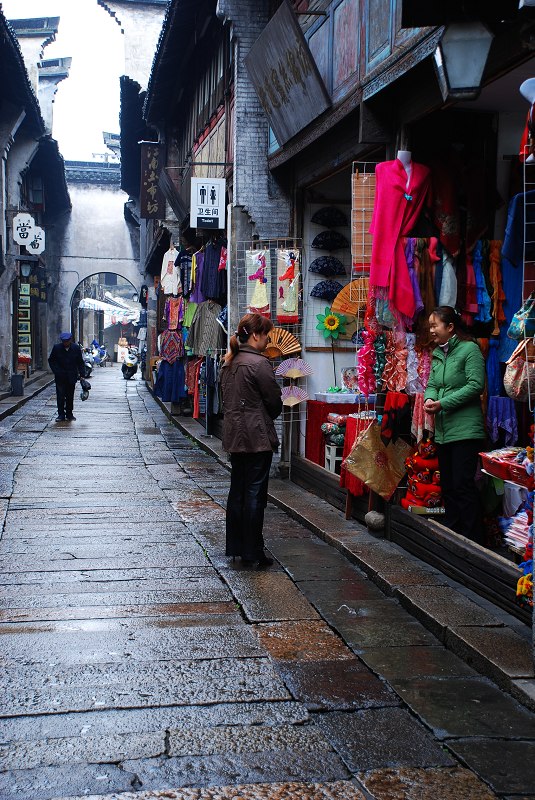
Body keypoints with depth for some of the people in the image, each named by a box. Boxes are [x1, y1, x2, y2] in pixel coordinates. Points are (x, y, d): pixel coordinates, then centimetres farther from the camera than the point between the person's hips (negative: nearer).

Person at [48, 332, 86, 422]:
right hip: (60, 377, -1)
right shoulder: (56, 348, -4)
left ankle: (69, 414, 17)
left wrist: (82, 374, -2)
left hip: (71, 377, 1)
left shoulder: (76, 348, -2)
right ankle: (61, 414, 3)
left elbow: (80, 363, 5)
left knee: (70, 397, 7)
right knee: (60, 396, -2)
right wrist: (56, 371, -5)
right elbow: (51, 360, 6)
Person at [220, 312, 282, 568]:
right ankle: (253, 552, 3)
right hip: (257, 437, -8)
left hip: (234, 435, 8)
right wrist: (269, 418, 10)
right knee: (255, 493, -2)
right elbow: (274, 400, -9)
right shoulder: (259, 363, -15)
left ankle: (235, 546, 21)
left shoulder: (230, 362, 10)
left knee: (237, 491, 14)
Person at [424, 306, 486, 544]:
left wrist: (444, 403, -18)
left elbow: (475, 385, -16)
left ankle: (472, 539, -1)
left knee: (463, 485, -8)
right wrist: (429, 399, -7)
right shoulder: (438, 354, 14)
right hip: (443, 431, 8)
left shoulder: (469, 349, -9)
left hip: (465, 429, -8)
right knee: (447, 485, 13)